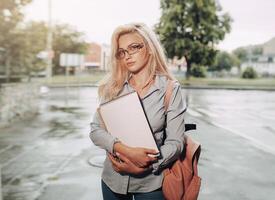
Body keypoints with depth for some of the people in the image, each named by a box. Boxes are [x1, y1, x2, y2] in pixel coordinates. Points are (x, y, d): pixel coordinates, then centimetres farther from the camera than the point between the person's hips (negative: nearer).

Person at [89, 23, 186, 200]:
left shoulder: (170, 89, -9)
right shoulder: (113, 87, -2)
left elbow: (175, 142, -10)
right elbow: (96, 130, -6)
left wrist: (142, 167, -19)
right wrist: (126, 150, -21)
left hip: (150, 184, -2)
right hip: (112, 180, 3)